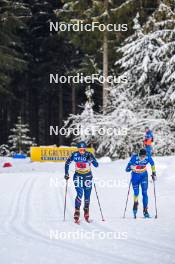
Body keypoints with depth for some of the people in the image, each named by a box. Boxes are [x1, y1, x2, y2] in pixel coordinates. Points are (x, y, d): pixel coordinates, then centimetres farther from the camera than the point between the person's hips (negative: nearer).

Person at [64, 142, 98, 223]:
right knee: (79, 194, -18)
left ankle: (86, 215, 23)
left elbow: (96, 165, -19)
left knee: (87, 196, 6)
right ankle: (76, 214, -16)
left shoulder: (89, 155, -12)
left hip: (88, 176, 1)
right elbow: (67, 163, 5)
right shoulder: (75, 155, -9)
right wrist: (66, 174, 1)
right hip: (78, 176, -1)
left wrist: (91, 160, -37)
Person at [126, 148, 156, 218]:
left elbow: (152, 164, 4)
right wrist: (131, 167, -46)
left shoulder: (148, 158, -18)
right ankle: (135, 205, 29)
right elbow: (127, 169, -23)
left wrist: (154, 173, 8)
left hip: (144, 175, 1)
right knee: (136, 193, -2)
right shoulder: (134, 158, -24)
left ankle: (145, 210, -4)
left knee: (144, 193, -8)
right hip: (135, 176, -1)